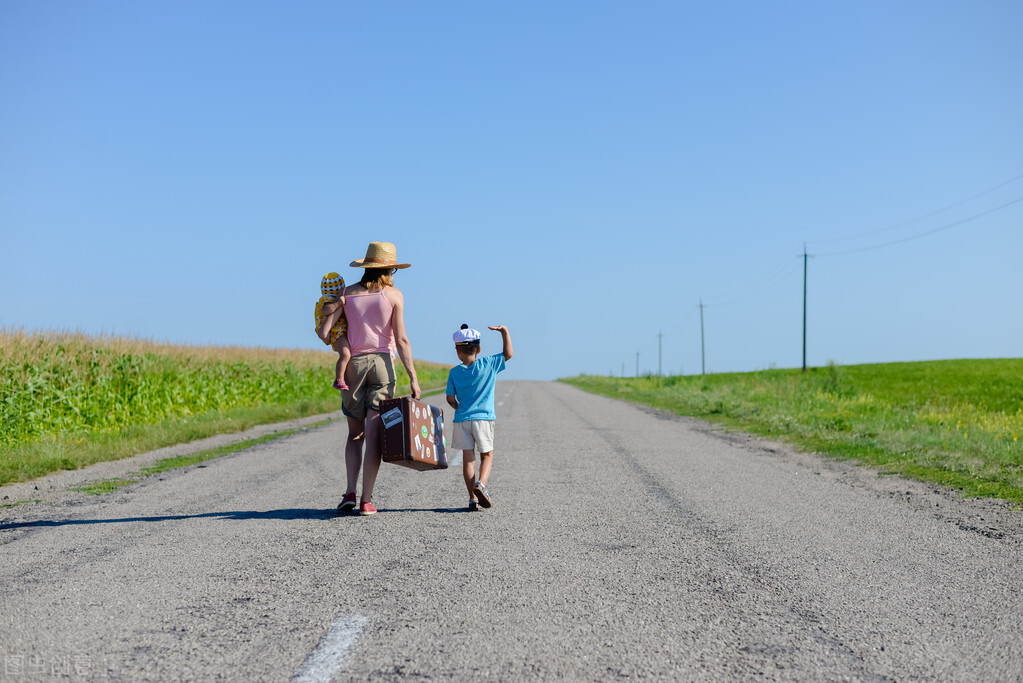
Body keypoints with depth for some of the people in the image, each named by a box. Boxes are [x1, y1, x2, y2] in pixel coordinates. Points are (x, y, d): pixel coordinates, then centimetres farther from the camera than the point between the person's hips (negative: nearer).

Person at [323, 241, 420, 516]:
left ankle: (350, 493, -2)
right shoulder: (393, 295, 0)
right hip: (382, 363, -2)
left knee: (355, 433, 13)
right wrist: (413, 378, -4)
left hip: (353, 364, 2)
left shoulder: (347, 293, 5)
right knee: (374, 435, -1)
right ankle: (366, 500, -4)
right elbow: (401, 340, -6)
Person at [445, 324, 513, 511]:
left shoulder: (454, 372, 1)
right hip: (483, 418, -1)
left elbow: (450, 399, 5)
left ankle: (473, 498, 1)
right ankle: (481, 483, -16)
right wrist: (504, 332, 9)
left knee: (468, 457, 5)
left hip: (462, 419, 1)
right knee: (487, 455, 10)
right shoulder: (488, 364, -2)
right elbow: (508, 354, 8)